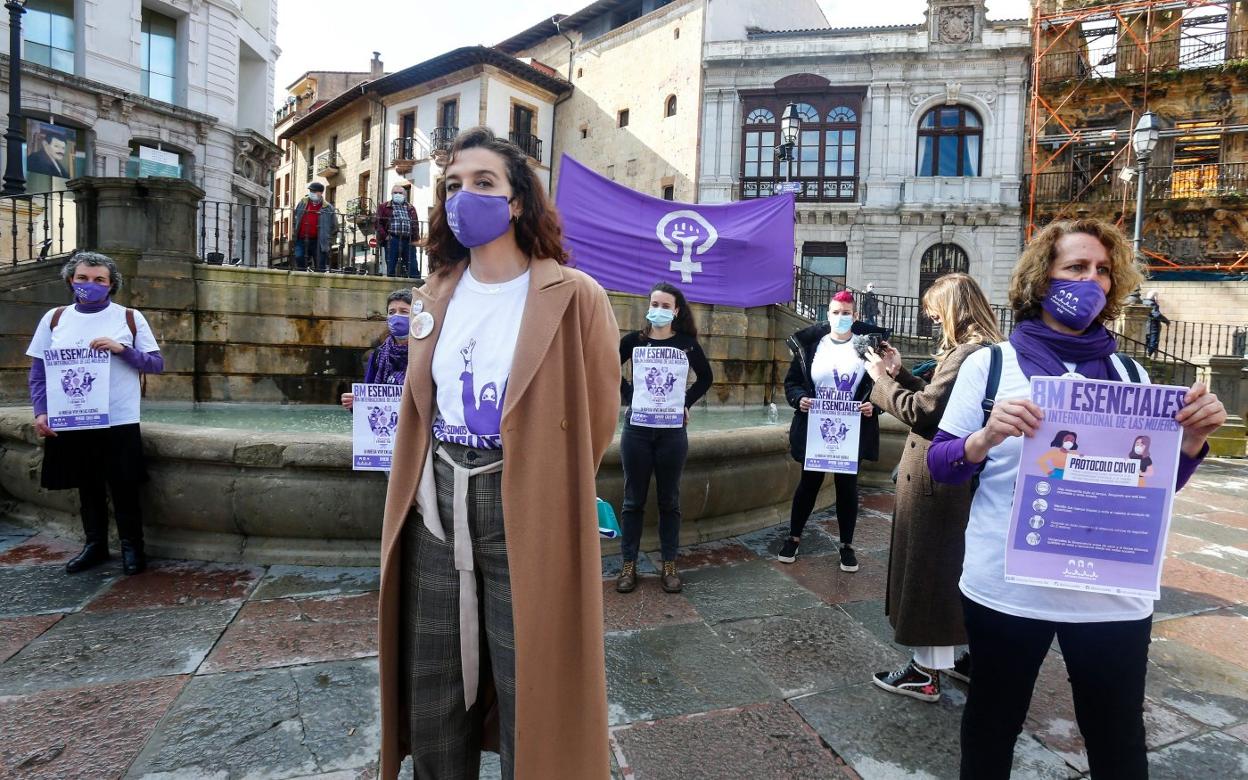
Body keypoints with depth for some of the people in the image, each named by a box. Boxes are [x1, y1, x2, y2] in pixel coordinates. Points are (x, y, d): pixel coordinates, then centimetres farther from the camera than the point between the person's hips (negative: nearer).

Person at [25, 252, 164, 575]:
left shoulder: (130, 318, 0)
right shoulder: (54, 318, 6)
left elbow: (157, 364, -1)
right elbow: (38, 371, 6)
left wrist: (122, 349, -18)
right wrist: (40, 412, -5)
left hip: (119, 422, -2)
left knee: (123, 487, 3)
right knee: (87, 486, 14)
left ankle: (131, 546, 19)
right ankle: (95, 544, 29)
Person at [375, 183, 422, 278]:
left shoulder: (411, 208, 20)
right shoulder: (384, 207, 12)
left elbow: (416, 225, 13)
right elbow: (377, 223, 4)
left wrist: (415, 239, 1)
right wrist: (384, 236, -7)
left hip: (408, 241, 2)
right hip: (392, 240, -2)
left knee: (413, 267, -1)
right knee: (391, 267, 0)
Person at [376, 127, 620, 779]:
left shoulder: (572, 298, -10)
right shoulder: (436, 296, 8)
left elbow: (597, 417, -3)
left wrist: (546, 491, 4)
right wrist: (444, 481, 14)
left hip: (521, 515, -5)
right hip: (435, 511, 6)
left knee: (527, 701, 9)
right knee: (430, 698, 19)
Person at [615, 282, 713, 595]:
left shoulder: (687, 344, 1)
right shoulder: (633, 341, 0)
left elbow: (706, 377, 15)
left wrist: (686, 403, 6)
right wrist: (628, 397, 2)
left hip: (673, 431, 0)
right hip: (637, 430, 0)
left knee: (669, 500, 9)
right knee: (634, 499, 7)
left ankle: (669, 565, 20)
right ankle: (628, 565, 17)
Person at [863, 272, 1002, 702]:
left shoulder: (967, 354, -21)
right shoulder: (984, 350, 12)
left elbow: (922, 412, -22)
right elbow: (935, 397, 14)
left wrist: (882, 380, -11)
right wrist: (900, 372, 8)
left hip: (938, 481, -10)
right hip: (959, 479, 10)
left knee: (928, 570, 1)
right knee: (961, 570, 20)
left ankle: (927, 670, 13)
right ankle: (971, 657, 34)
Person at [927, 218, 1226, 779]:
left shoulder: (1129, 373, 6)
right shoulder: (990, 363, -4)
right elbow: (939, 465, -5)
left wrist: (1193, 436, -9)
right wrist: (986, 438, -25)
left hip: (1114, 593, 3)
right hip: (1006, 587, -2)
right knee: (993, 723, 16)